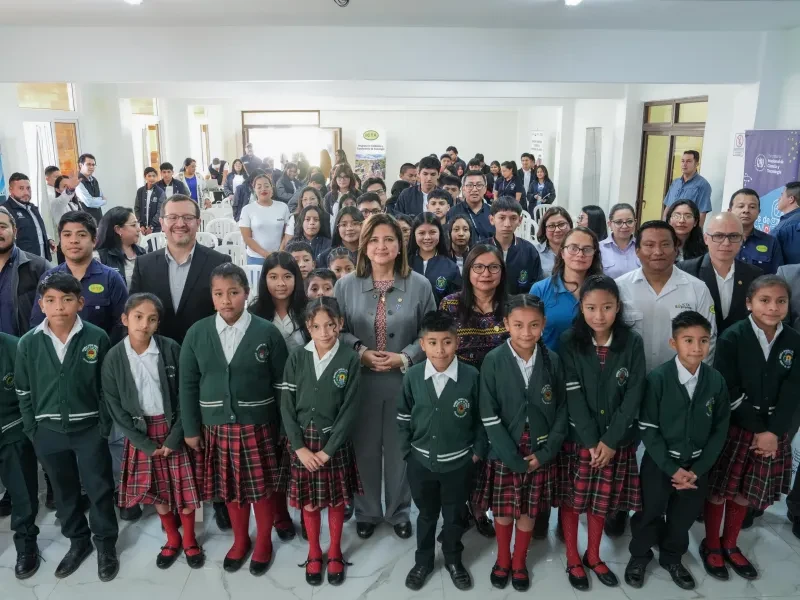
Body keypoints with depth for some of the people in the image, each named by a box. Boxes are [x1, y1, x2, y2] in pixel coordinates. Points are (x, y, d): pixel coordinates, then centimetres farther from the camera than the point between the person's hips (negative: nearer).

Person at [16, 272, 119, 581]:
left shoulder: (97, 338, -11)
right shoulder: (28, 343, -5)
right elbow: (23, 392, 4)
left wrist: (105, 425, -7)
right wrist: (32, 429, 2)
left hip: (89, 429, -2)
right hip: (48, 432, 3)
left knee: (99, 489, 7)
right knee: (64, 491, 18)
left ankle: (106, 544, 27)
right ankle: (78, 541, 37)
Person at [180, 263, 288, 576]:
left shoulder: (267, 332, -9)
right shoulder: (196, 333, -2)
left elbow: (281, 384, -5)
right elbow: (188, 384, 3)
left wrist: (285, 427, -4)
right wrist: (190, 429, 2)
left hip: (258, 426, -2)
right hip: (217, 427, 2)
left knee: (262, 487, 10)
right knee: (229, 487, 16)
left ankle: (264, 542, 34)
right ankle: (240, 540, 40)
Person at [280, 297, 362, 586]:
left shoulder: (350, 359, -10)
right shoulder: (297, 359, -5)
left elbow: (350, 409, -11)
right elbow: (287, 406, -4)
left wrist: (328, 449, -13)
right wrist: (300, 447, -10)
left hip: (335, 442, -1)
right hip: (303, 442, 1)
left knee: (336, 500, 13)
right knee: (309, 501, 13)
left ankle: (335, 553, 34)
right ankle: (314, 553, 34)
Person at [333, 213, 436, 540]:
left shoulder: (419, 285, -3)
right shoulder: (346, 285, -1)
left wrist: (405, 358, -13)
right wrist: (361, 352, -14)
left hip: (404, 381, 0)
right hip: (360, 381, 1)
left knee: (400, 449, 12)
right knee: (364, 449, 12)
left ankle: (399, 512, 33)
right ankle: (366, 512, 33)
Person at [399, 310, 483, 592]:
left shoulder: (471, 376, -17)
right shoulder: (412, 376, -11)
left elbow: (482, 418, -4)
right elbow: (403, 417, 1)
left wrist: (478, 450, -3)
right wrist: (407, 450, 2)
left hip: (459, 462, -1)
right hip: (421, 462, 1)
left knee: (454, 516, 19)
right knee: (426, 515, 21)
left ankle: (453, 560, 42)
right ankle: (423, 561, 41)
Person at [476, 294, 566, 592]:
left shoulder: (552, 360, -6)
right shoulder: (493, 361, -13)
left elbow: (561, 410, -1)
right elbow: (489, 416, -12)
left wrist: (546, 452, -9)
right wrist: (514, 457, -14)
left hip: (540, 454, 2)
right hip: (503, 454, -1)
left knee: (528, 512, 15)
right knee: (502, 511, 13)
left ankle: (519, 562, 39)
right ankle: (502, 559, 39)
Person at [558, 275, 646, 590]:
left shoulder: (632, 342, -5)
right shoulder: (569, 341, -8)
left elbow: (634, 395, -6)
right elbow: (573, 396, -11)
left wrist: (610, 440, -11)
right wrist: (591, 441, -15)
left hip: (617, 440, 1)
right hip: (577, 437, -1)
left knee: (601, 501, 14)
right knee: (571, 499, 8)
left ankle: (593, 556, 35)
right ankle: (572, 559, 27)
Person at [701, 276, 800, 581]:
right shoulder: (732, 338, -13)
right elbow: (727, 391, -14)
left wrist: (773, 432, -12)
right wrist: (756, 427, -14)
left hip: (773, 434, 4)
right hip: (733, 429, -3)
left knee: (745, 492, 16)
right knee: (719, 489, 8)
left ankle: (730, 544, 35)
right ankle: (711, 545, 27)